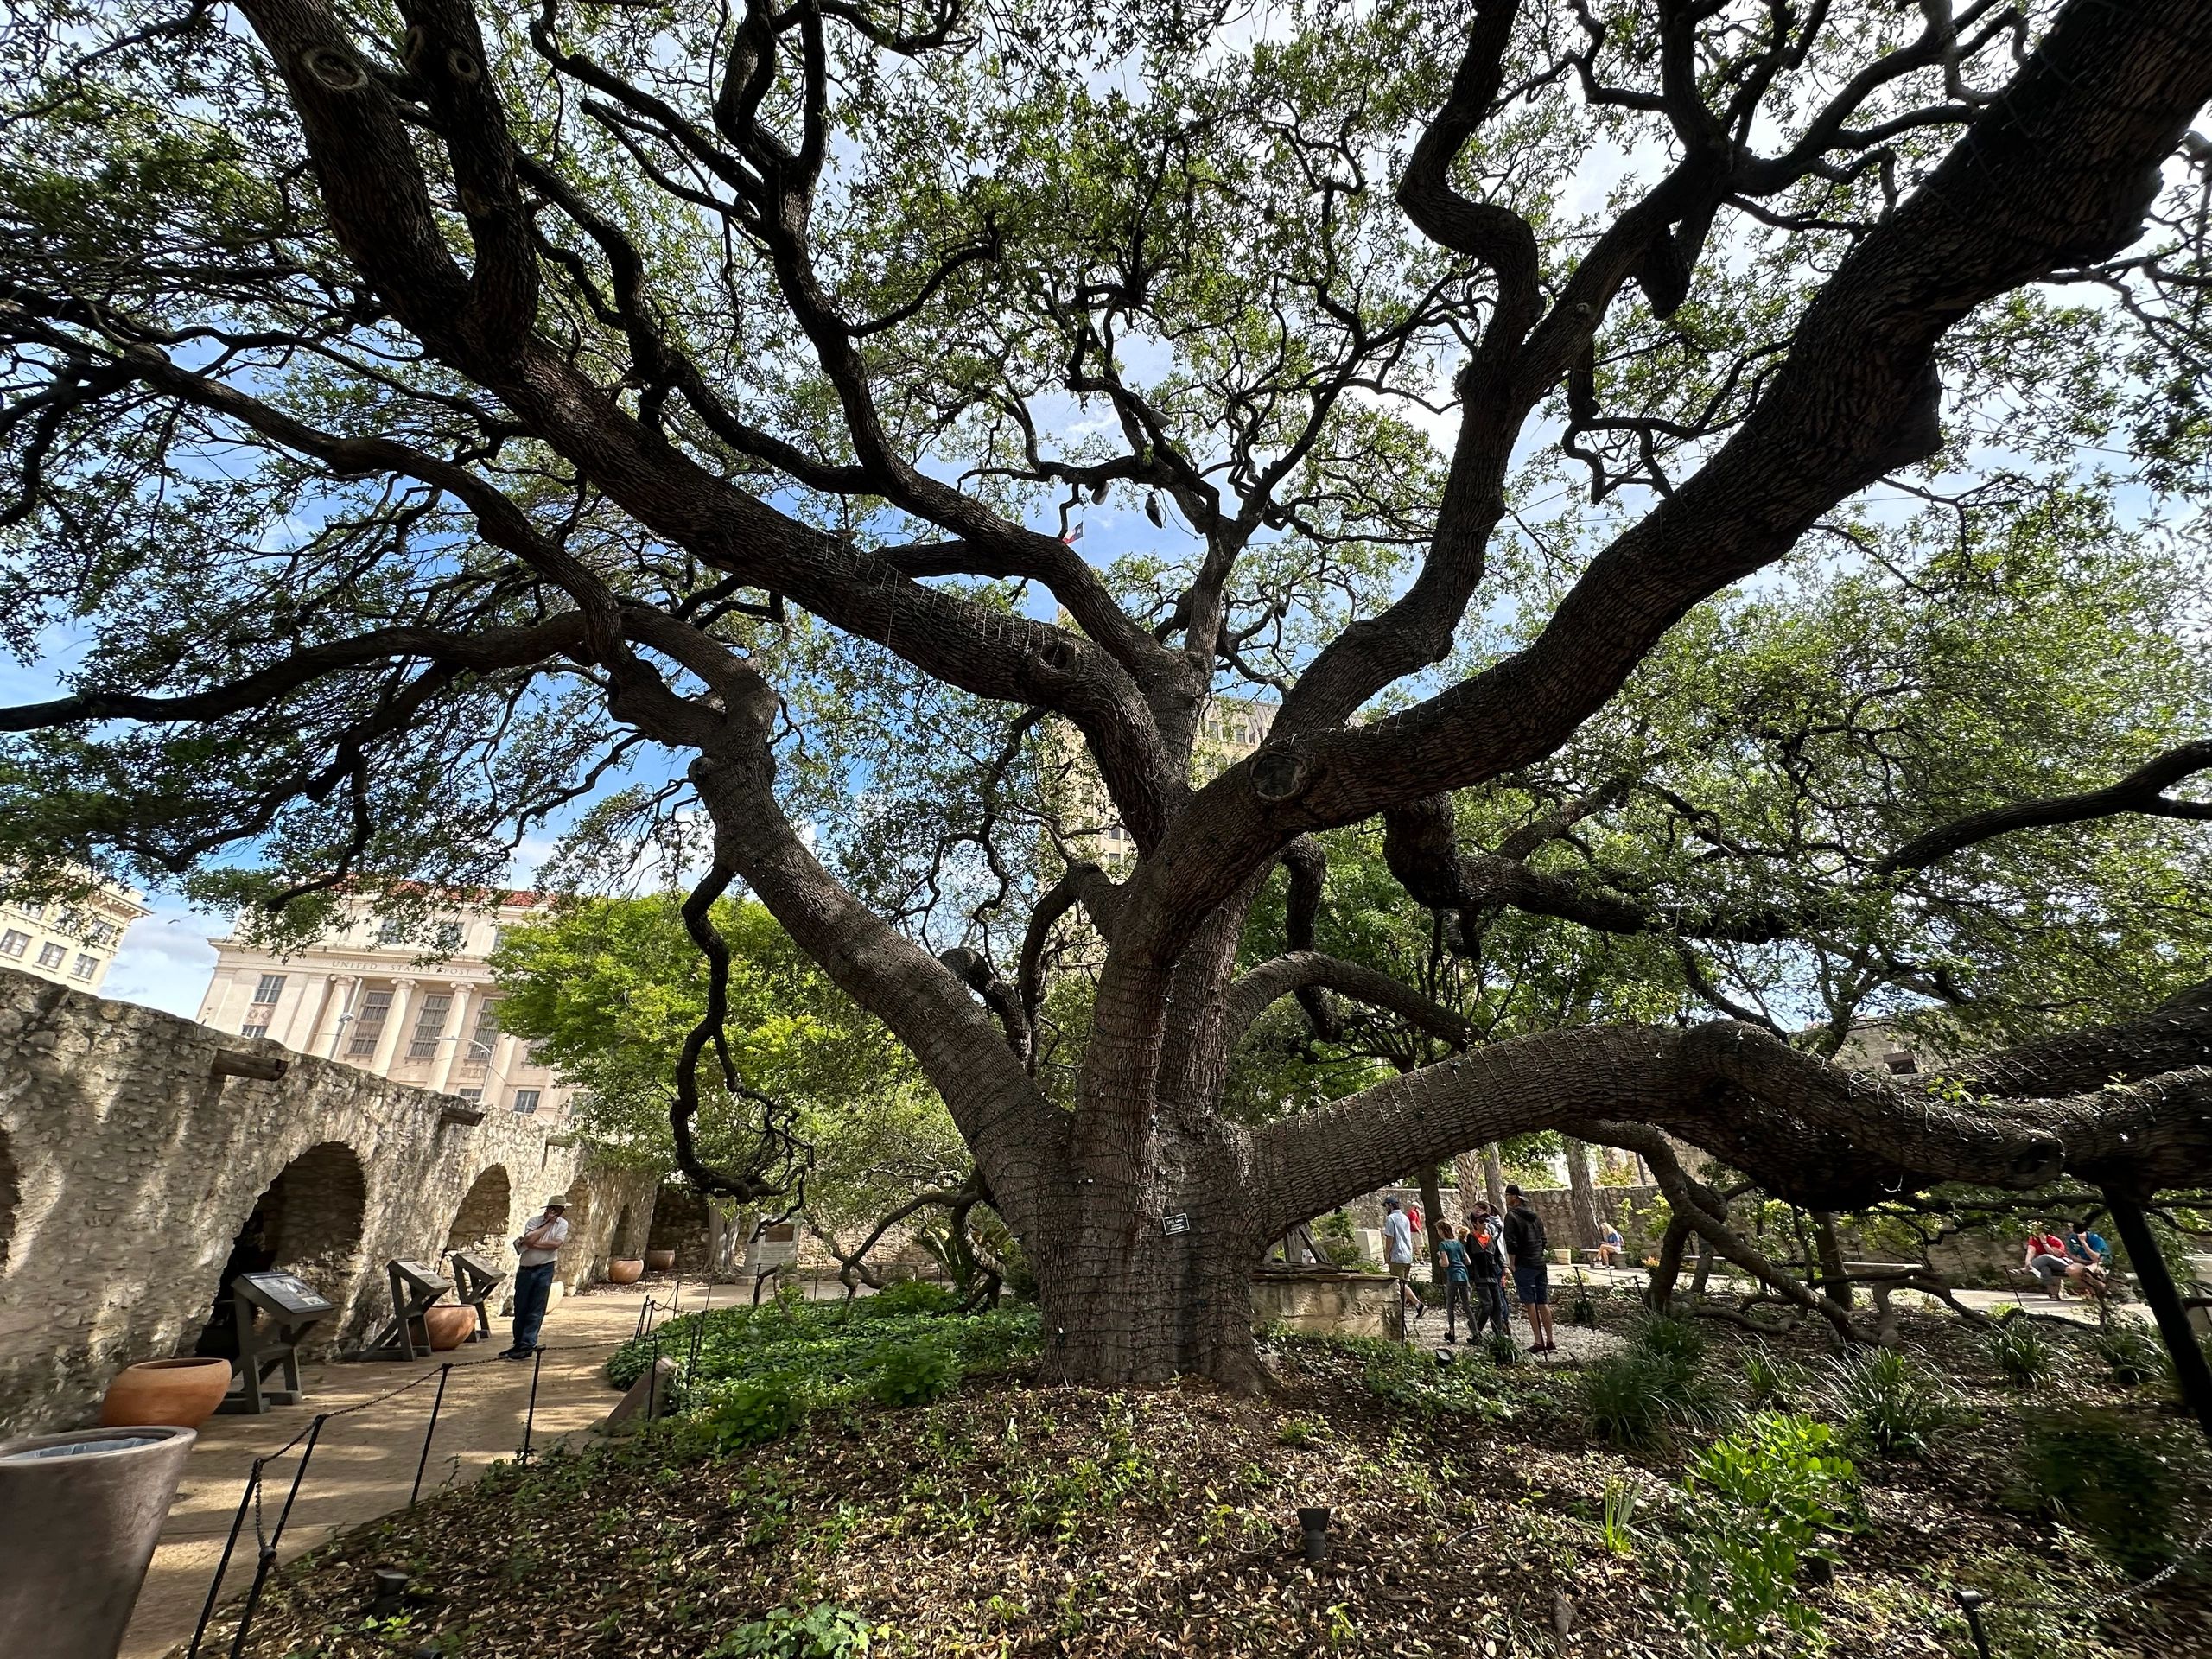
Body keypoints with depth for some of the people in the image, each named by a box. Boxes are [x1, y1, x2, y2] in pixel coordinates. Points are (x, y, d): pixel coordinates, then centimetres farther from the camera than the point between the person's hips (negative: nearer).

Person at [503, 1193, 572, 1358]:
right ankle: (519, 1344, 21)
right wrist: (548, 1223, -14)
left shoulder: (562, 1224, 0)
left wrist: (533, 1244, -14)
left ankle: (527, 1346, 0)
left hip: (545, 1270, -1)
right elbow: (529, 1240, -19)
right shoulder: (534, 1221, -2)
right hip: (526, 1269, 1)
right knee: (520, 1308, 8)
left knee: (536, 1310, -4)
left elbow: (556, 1244, -14)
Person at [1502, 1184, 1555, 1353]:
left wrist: (1513, 1265, -7)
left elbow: (1511, 1244, -15)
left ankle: (1538, 1343, -5)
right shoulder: (1535, 1216, 15)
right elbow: (1543, 1241, 17)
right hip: (1540, 1265, 7)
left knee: (1530, 1304, -4)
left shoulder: (1511, 1216, -8)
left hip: (1524, 1266, -7)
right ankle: (1550, 1342, 12)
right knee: (1543, 1303, 10)